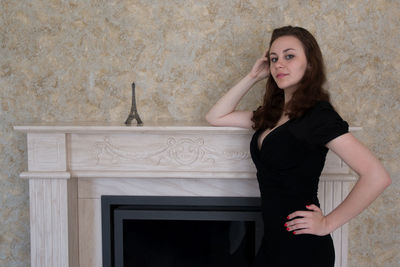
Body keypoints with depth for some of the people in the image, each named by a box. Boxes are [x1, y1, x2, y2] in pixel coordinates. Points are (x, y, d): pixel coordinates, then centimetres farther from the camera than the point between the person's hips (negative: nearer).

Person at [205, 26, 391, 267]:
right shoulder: (271, 115, 7)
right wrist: (253, 77, 5)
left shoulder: (318, 114, -16)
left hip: (303, 248, -7)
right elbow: (215, 117, 13)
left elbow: (377, 176, -23)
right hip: (273, 241, 7)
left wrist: (328, 223, -16)